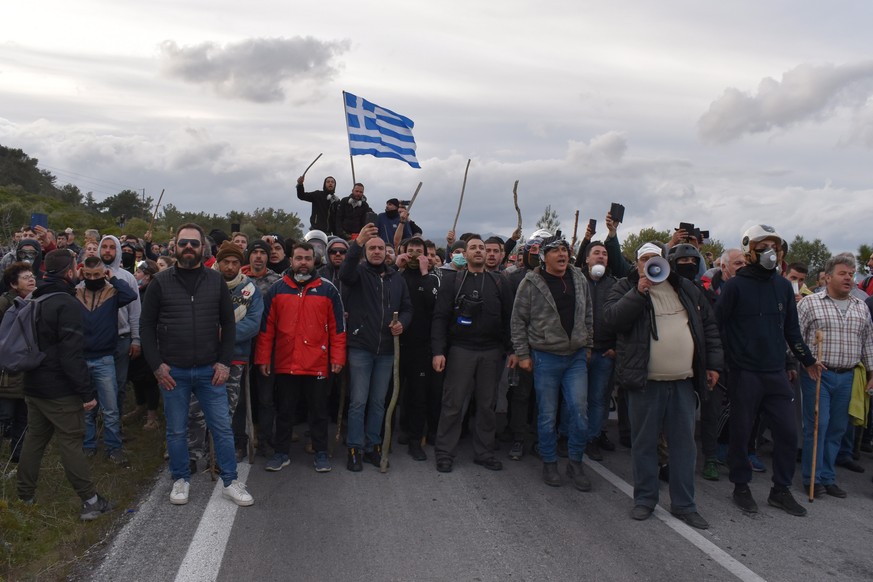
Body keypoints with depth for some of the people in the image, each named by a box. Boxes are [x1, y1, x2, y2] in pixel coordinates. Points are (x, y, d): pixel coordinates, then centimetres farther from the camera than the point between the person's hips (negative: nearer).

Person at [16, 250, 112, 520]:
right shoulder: (66, 304, -19)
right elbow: (71, 353, -23)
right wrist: (86, 392, -20)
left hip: (33, 386, 8)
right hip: (60, 391, -8)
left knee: (34, 438, 18)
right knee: (70, 443, -3)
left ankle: (24, 497, 29)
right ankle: (91, 501, 4)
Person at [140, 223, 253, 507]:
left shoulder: (216, 281, 3)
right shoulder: (161, 281, 0)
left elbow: (228, 323, 5)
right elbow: (147, 325, 2)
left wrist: (224, 362, -3)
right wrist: (156, 365, -6)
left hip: (210, 370, 1)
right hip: (173, 372, 0)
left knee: (222, 427, 5)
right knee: (176, 430, 11)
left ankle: (230, 482, 17)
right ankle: (181, 480, 29)